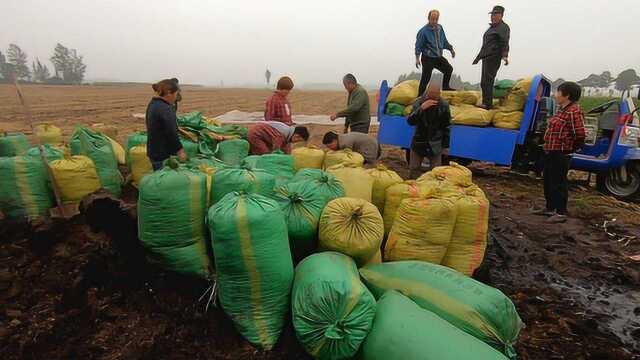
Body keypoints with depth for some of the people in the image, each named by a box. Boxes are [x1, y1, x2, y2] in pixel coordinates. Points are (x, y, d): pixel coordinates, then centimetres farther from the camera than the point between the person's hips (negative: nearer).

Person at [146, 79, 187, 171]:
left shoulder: (152, 104, 11)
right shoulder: (165, 109, -22)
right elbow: (171, 133, -22)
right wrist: (180, 150, -13)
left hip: (154, 152, 10)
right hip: (163, 155, -10)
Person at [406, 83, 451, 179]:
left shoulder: (444, 106, -6)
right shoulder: (419, 102, -8)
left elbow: (446, 127, 3)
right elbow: (410, 121, -18)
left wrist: (445, 146, 5)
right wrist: (421, 108, -31)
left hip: (435, 145, 0)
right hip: (418, 142, 0)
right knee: (413, 170, 8)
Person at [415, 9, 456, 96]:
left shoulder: (440, 28, 7)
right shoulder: (424, 31, -13)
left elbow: (444, 41, 20)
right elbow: (418, 45, -12)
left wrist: (451, 49, 19)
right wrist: (417, 58, -18)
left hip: (438, 57, 7)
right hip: (428, 59, -7)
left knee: (449, 69, 12)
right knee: (426, 78, -8)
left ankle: (445, 86, 31)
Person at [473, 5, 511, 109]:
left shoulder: (503, 27, -5)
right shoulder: (492, 27, 24)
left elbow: (504, 43, -17)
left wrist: (505, 56, -32)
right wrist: (478, 57, 33)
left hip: (494, 57, -10)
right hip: (486, 57, 10)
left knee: (487, 81, -16)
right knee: (484, 82, 11)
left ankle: (488, 104, -16)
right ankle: (485, 103, 18)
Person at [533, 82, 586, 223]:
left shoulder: (573, 111, -18)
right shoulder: (562, 109, 12)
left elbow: (580, 135, -23)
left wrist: (570, 148, -7)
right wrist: (548, 148, 15)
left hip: (561, 155, -10)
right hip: (551, 153, 10)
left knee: (559, 183, -1)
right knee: (548, 181, 19)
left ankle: (561, 213, 11)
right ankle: (550, 208, 33)